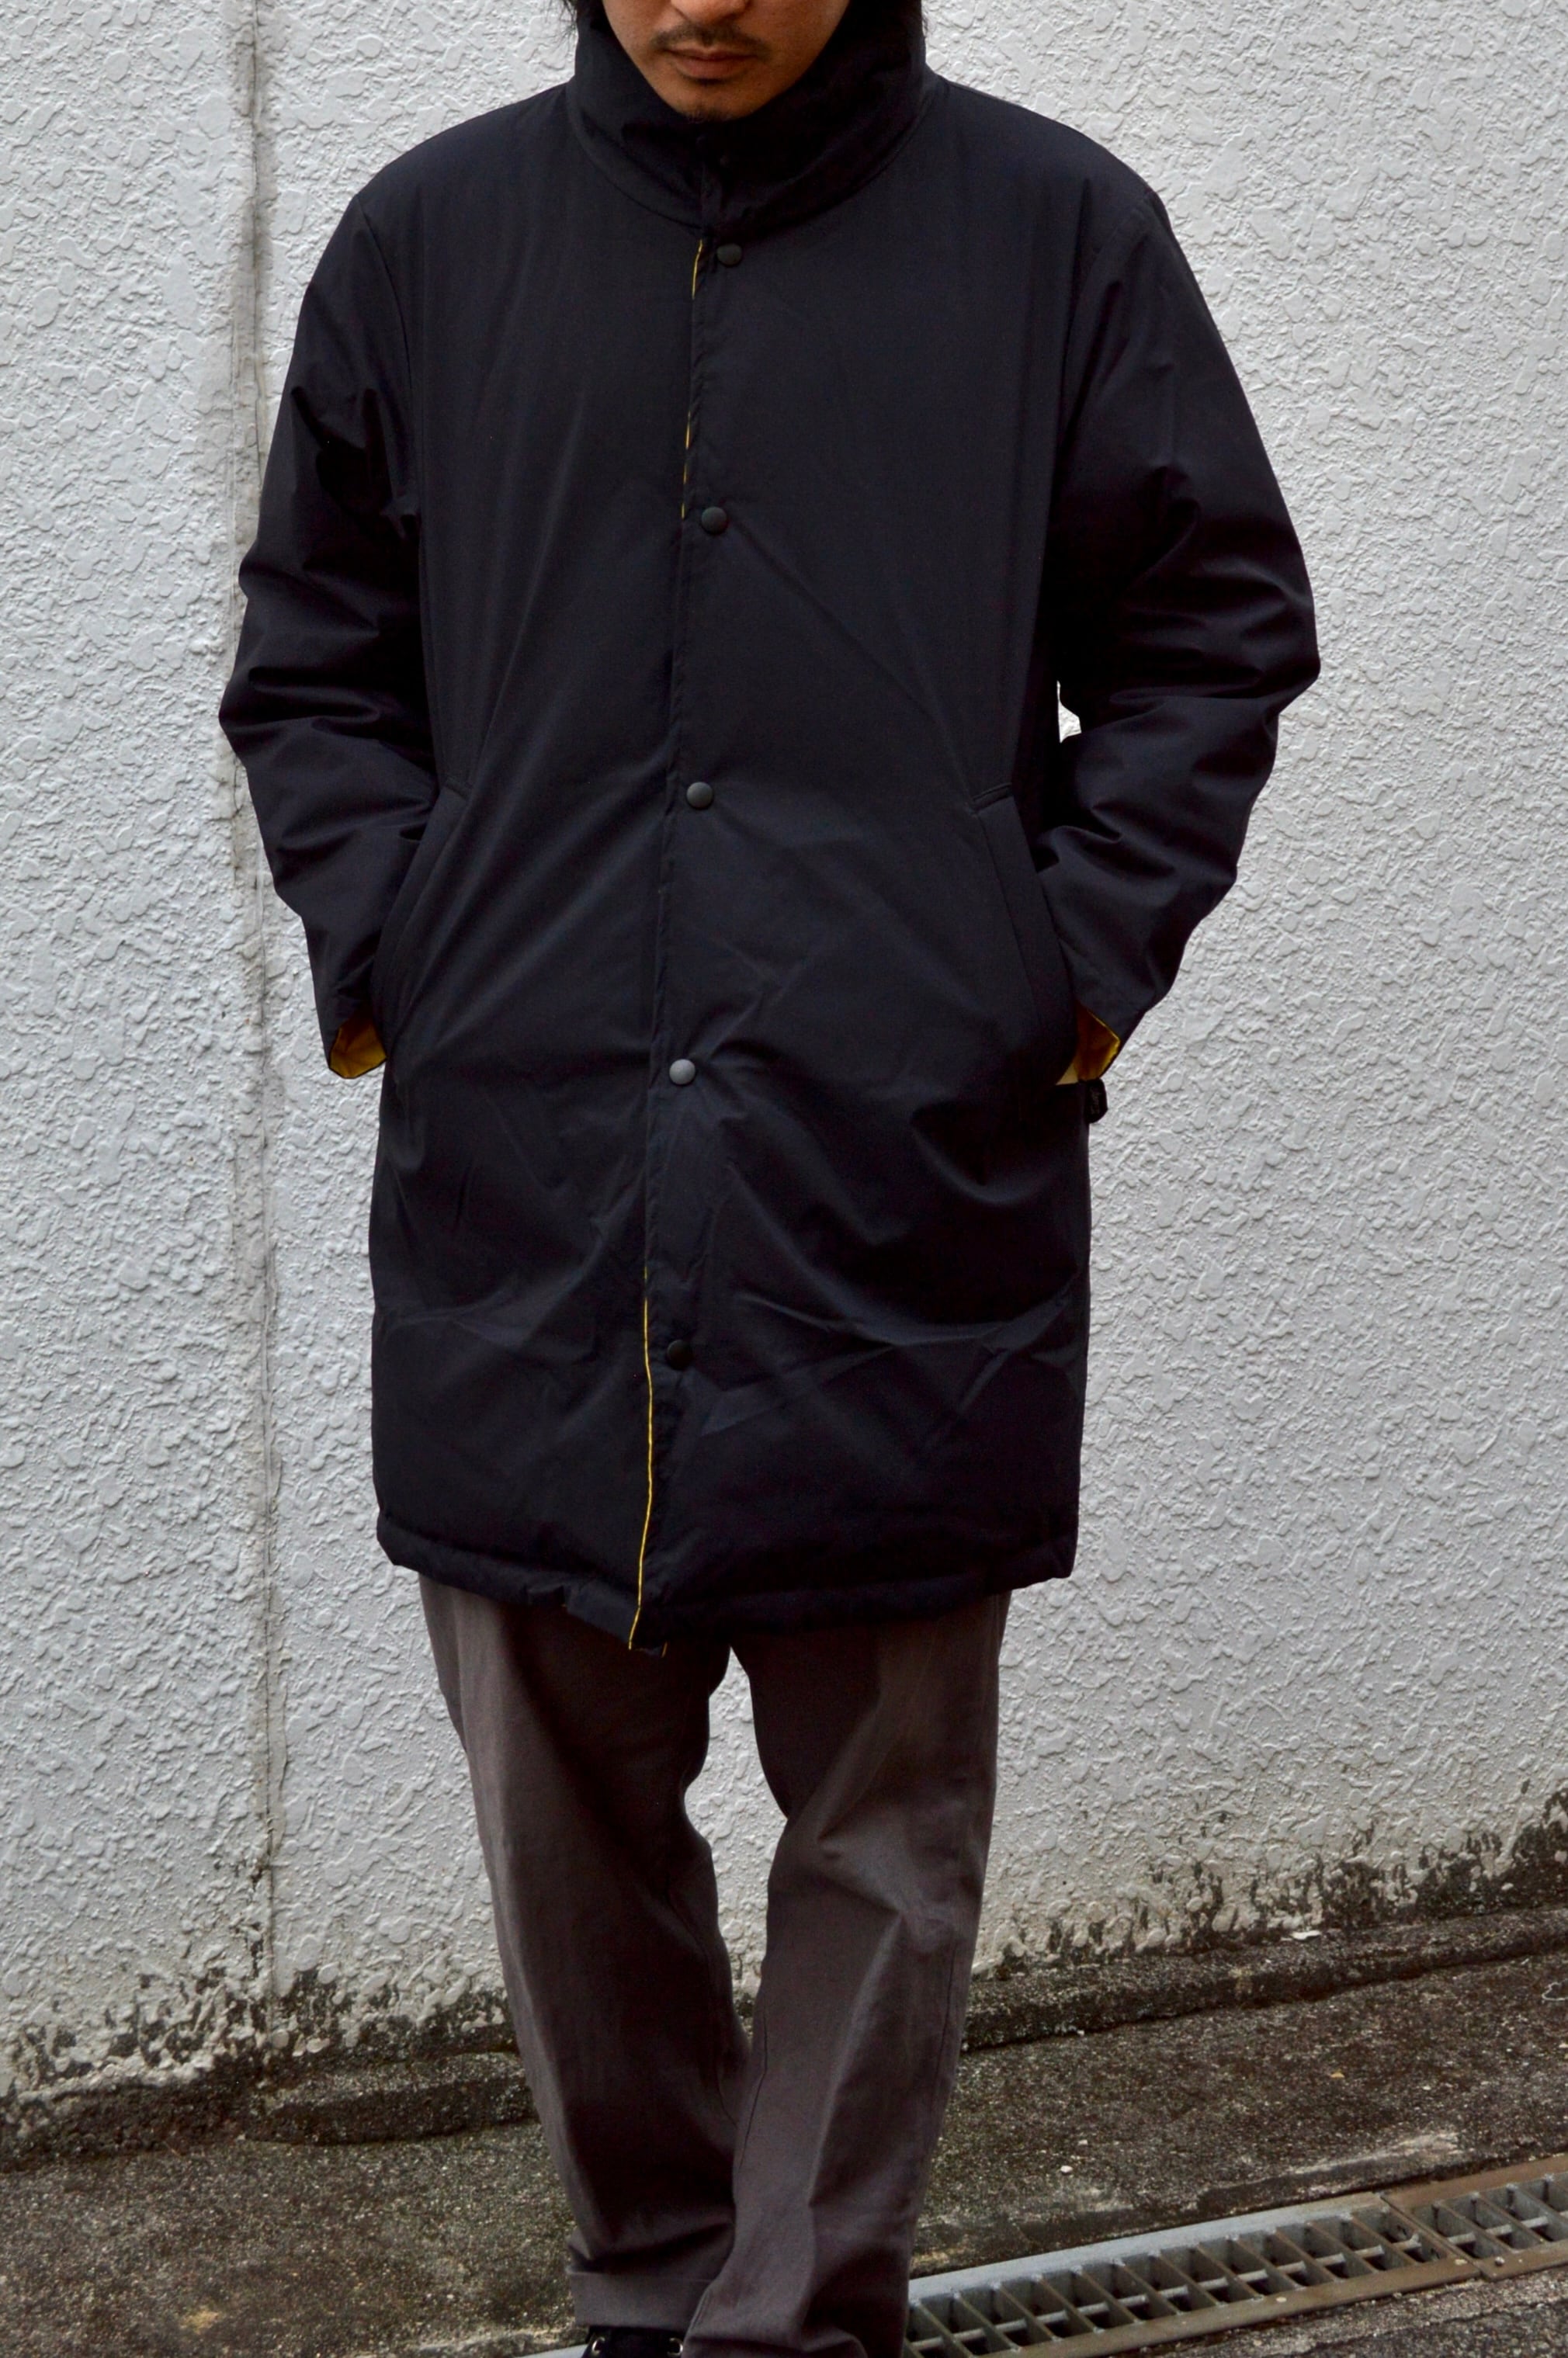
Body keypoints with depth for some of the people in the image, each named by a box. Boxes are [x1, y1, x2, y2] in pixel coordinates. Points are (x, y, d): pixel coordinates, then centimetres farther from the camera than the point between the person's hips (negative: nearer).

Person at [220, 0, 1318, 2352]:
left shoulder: (1058, 231, 3)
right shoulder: (429, 238, 8)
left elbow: (1216, 626, 10)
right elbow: (314, 654, 17)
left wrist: (1079, 959, -1)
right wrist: (384, 951, 3)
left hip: (910, 1180, -2)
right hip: (520, 1180, 2)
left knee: (886, 1818, 5)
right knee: (566, 1810, 10)